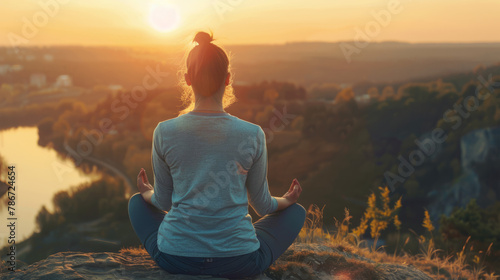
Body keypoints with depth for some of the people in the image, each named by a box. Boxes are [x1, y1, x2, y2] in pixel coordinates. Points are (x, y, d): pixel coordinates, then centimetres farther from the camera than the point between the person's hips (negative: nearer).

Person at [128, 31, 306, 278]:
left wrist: (147, 193, 30)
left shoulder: (164, 132, -8)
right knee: (296, 212, 23)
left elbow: (163, 201, 5)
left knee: (136, 202, 30)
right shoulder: (253, 135, -10)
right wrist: (286, 200, 27)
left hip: (174, 258, 1)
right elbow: (262, 205, 4)